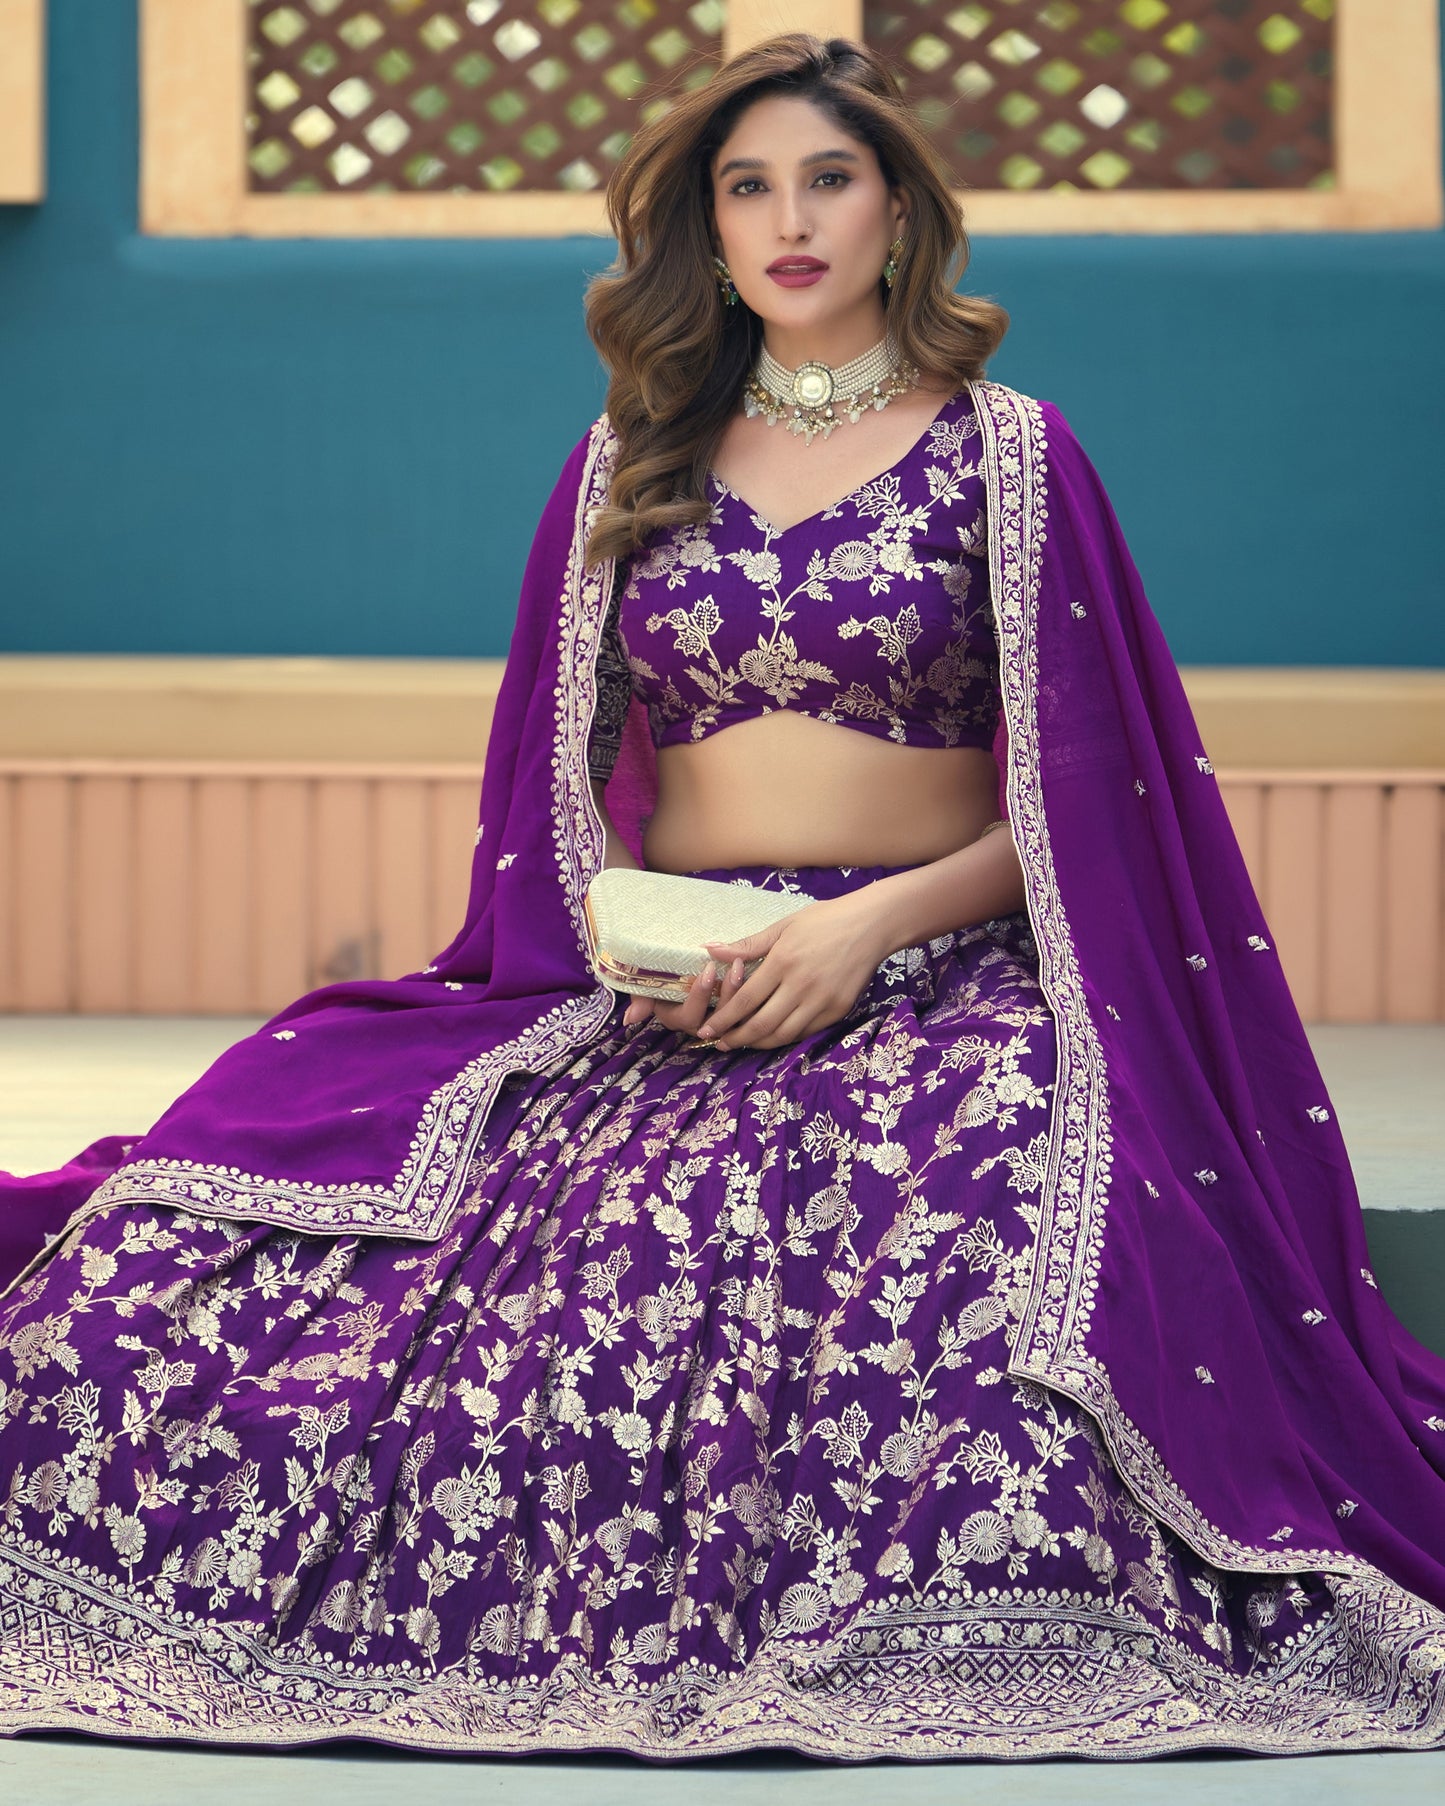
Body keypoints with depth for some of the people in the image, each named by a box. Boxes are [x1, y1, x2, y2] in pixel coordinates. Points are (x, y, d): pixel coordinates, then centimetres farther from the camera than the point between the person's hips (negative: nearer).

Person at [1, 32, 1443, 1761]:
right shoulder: (633, 466, 17)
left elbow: (1077, 803, 2)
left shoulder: (1006, 455, 7)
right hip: (656, 997, 3)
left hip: (939, 978, -3)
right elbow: (564, 791, 18)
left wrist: (868, 922, -13)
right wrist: (626, 943, -3)